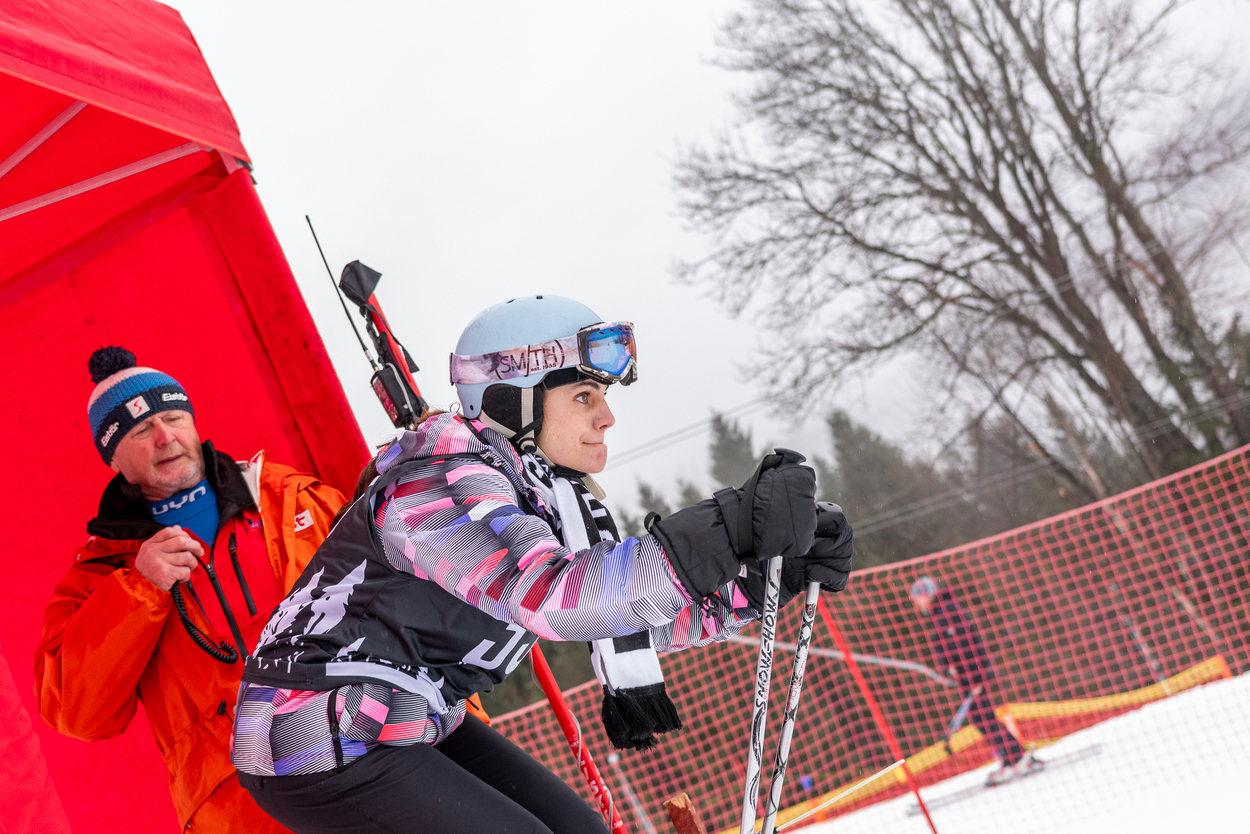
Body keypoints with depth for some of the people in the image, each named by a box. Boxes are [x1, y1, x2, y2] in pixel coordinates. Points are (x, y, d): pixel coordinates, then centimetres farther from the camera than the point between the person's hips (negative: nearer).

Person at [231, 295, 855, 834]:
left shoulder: (546, 491, 4)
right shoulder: (442, 488, -24)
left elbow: (649, 610, 4)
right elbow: (547, 595, -42)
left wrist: (770, 573, -13)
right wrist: (729, 530, -49)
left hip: (416, 723, 9)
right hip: (322, 749, -9)